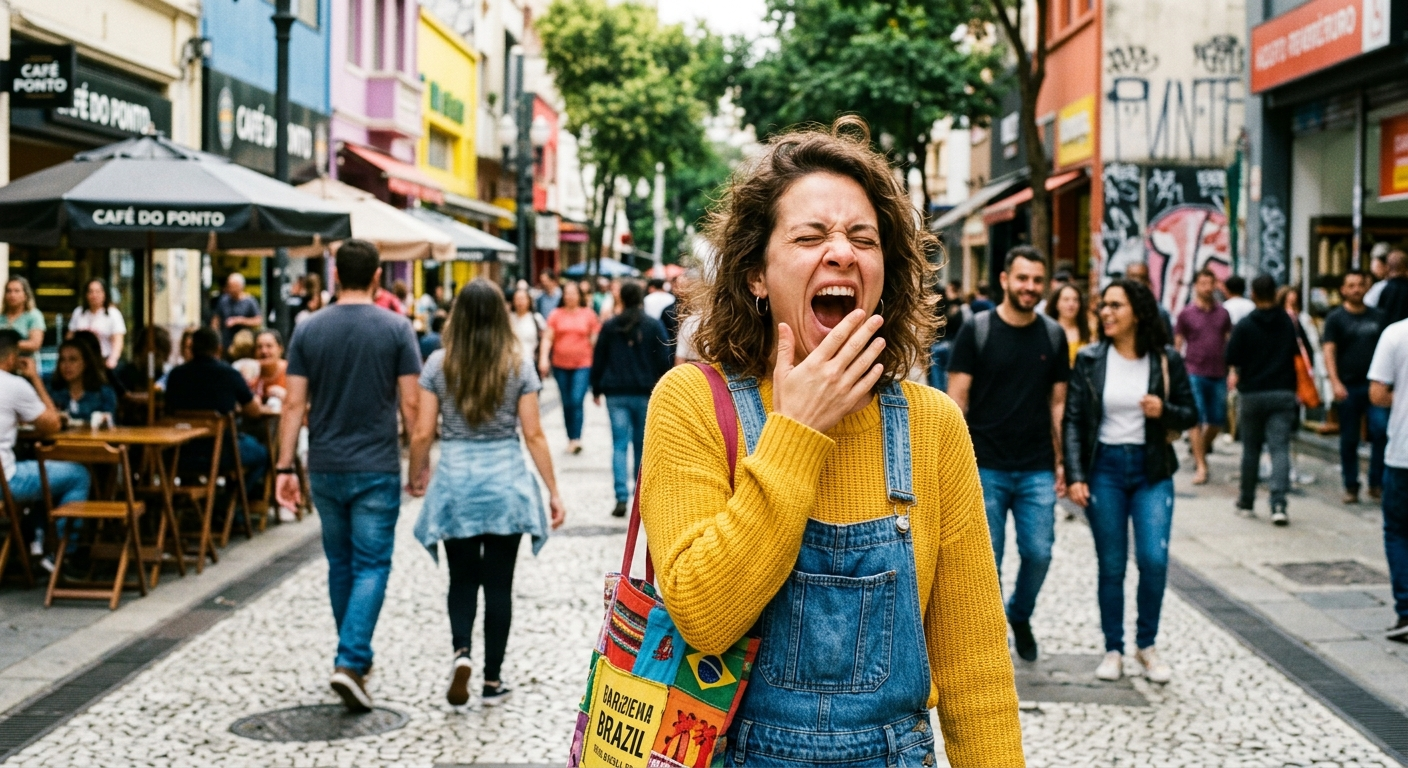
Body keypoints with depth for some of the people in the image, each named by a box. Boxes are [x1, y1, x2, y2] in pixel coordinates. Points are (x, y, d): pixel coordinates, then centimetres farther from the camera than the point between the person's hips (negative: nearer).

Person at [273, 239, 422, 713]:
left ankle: (355, 656, 29)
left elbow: (294, 404, -2)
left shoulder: (309, 329, 1)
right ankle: (349, 663, -14)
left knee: (340, 563, 17)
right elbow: (411, 404, -7)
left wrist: (285, 467, 2)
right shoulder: (396, 329, -6)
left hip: (325, 469, 3)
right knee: (372, 567, 0)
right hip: (376, 469, -3)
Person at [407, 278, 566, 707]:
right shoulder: (518, 363, -4)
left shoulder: (439, 363, -3)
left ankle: (461, 651, -10)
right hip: (505, 482, 0)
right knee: (498, 583, 8)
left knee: (462, 579, 14)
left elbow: (423, 433, -2)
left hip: (455, 482, 0)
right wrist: (553, 491, 2)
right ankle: (493, 680, 12)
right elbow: (533, 435, -4)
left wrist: (416, 476, 15)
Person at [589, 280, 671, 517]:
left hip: (616, 393, 0)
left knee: (619, 445, -2)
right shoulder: (654, 325, -2)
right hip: (645, 393, 0)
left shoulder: (609, 326, 2)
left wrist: (596, 389, 15)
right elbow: (664, 361, -2)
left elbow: (598, 360, 6)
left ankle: (622, 497, -13)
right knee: (642, 445, 11)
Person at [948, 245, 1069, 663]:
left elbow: (1059, 402, 10)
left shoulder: (1054, 335, 6)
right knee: (986, 559, 2)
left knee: (1039, 553, 2)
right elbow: (957, 398, -4)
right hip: (986, 468, -3)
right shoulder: (976, 330, -3)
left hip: (1037, 470, 3)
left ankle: (1020, 615, 30)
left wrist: (1062, 461, 5)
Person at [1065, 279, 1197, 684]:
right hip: (1104, 468, 0)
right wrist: (1075, 475, -10)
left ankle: (1147, 644, 12)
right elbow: (1073, 420, -2)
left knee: (1154, 559, -10)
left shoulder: (1166, 360, 0)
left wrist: (1164, 411, -15)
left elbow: (1191, 414, 7)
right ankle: (1113, 649, 18)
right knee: (1111, 566, 4)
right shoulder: (1089, 360, 0)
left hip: (1152, 469, 0)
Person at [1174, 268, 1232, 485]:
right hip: (1194, 373, -3)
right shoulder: (1186, 314, 1)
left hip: (1218, 375, 3)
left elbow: (1230, 342, 12)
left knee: (1217, 421, 7)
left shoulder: (1223, 313, 10)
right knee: (1196, 420, -6)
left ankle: (1201, 451, 30)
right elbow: (1177, 344, 4)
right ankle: (1200, 466, -3)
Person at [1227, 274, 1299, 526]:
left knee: (1251, 449, 12)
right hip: (1283, 394, 1)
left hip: (1252, 394, -1)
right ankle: (1278, 504, -18)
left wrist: (1235, 373, 14)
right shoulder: (1290, 323, 1)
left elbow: (1232, 360, -7)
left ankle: (1246, 503, 22)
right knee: (1280, 449, -4)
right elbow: (1299, 354, 9)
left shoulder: (1244, 325, -8)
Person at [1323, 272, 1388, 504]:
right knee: (1349, 440, 5)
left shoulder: (1377, 317, 11)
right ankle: (1351, 487, 15)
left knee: (1381, 430, -13)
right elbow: (1329, 352, -5)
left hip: (1374, 385, 2)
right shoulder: (1336, 317, 2)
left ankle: (1376, 484, -3)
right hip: (1348, 386, -2)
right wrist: (1335, 382, -17)